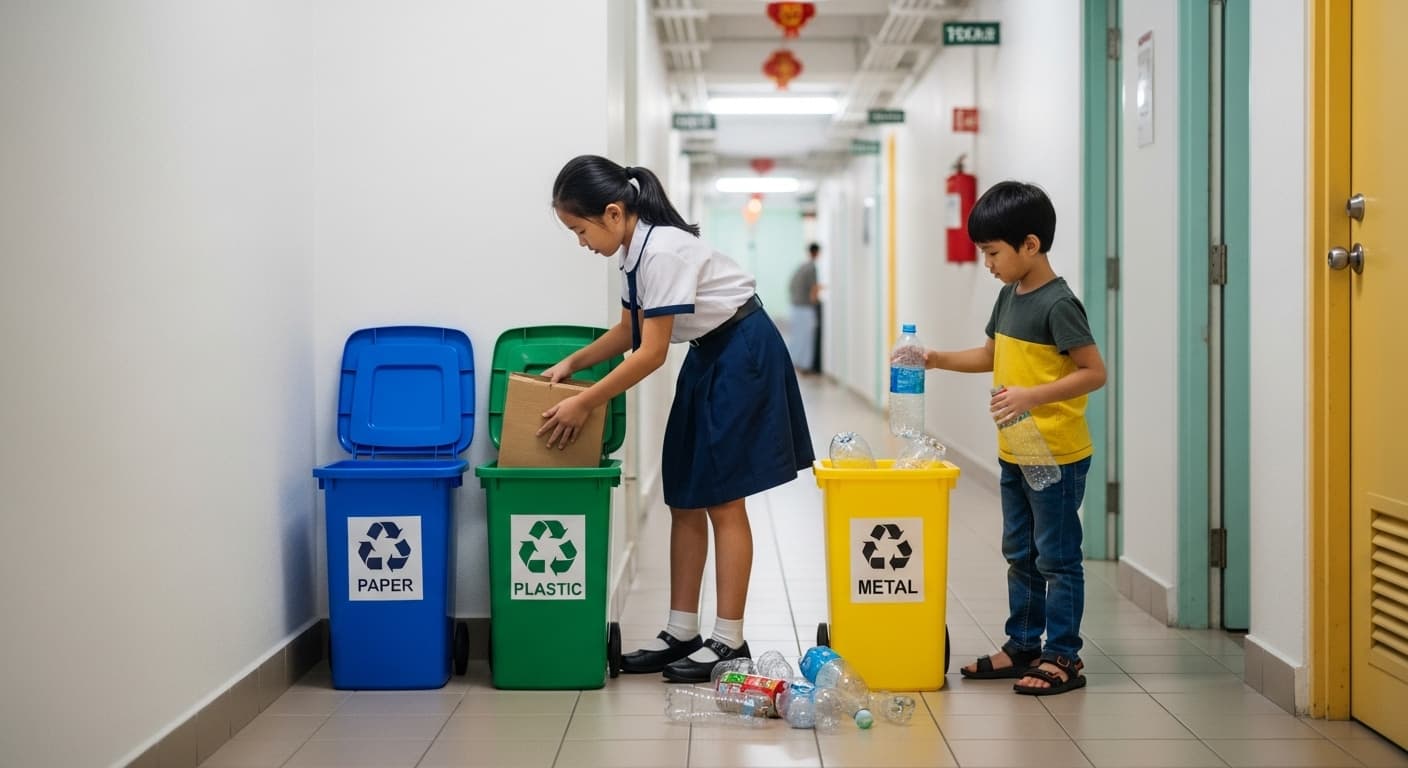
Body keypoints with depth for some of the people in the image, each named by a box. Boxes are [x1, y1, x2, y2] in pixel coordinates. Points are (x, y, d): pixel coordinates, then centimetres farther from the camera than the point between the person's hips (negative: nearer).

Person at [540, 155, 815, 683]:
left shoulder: (662, 250, -26)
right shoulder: (636, 250, 2)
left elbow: (651, 354, -25)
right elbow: (628, 332, 15)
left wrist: (584, 403, -20)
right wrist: (571, 363, 4)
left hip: (744, 354, -9)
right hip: (709, 356, 9)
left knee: (721, 499, -6)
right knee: (684, 498, 8)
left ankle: (729, 640, 1)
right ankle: (681, 632, 14)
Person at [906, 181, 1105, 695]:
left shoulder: (1058, 304, -18)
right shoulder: (1009, 295, 8)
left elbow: (1094, 372, -20)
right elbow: (993, 356, 22)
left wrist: (1032, 397, -28)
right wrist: (938, 359, 8)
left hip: (1056, 456, -9)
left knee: (1057, 557, 0)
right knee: (1020, 555, 16)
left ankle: (1063, 657, 8)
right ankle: (1021, 647, 26)